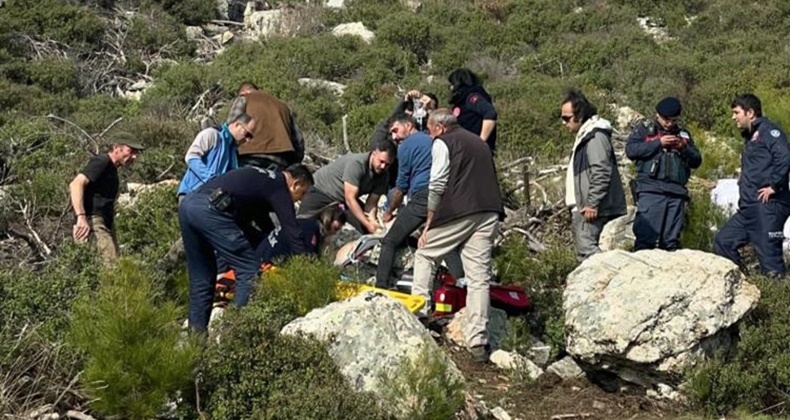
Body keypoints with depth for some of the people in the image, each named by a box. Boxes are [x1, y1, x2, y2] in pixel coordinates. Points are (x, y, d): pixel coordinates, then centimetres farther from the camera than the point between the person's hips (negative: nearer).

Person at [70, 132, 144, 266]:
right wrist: (81, 217, -30)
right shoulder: (101, 162, -8)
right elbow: (76, 184, -21)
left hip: (106, 222, 10)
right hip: (93, 220, -10)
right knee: (111, 263, -21)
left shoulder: (112, 169, 21)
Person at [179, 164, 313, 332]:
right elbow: (292, 232, -1)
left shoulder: (263, 180, 32)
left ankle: (197, 330, 18)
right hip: (209, 209, -10)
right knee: (250, 268, -3)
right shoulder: (279, 188, 6)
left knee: (201, 277, 18)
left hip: (187, 203, 10)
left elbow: (264, 223, 44)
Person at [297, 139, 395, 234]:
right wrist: (368, 224, -40)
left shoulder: (383, 176, -13)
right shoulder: (356, 163, -33)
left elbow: (372, 203, -14)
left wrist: (371, 219, -36)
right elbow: (350, 199, -35)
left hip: (343, 199, 6)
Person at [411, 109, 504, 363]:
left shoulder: (442, 143, 3)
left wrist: (428, 224, -1)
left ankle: (419, 310, 6)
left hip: (458, 212, -6)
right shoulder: (478, 142, 27)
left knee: (424, 254, 16)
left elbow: (437, 186, -5)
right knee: (479, 277, 3)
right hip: (489, 212, 6)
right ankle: (478, 343, -1)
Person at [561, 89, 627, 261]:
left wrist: (592, 203, -23)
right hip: (584, 207, 11)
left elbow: (601, 172, -21)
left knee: (586, 248, -17)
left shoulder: (595, 135, -12)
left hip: (592, 209, -11)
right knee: (586, 250, 8)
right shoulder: (585, 135, 21)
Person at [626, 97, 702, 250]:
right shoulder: (645, 129, 10)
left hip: (676, 192, 4)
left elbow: (696, 161, 19)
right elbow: (630, 150, -5)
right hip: (650, 190, -4)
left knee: (671, 240, 5)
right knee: (645, 237, -14)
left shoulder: (683, 134, 22)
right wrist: (658, 143, -9)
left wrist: (684, 148, 0)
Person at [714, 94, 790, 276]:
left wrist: (774, 186, -20)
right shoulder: (751, 136, 23)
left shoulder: (768, 130, -8)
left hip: (767, 206, -10)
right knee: (723, 241, 11)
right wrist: (744, 183, 13)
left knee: (769, 257, -10)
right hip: (749, 207, 10)